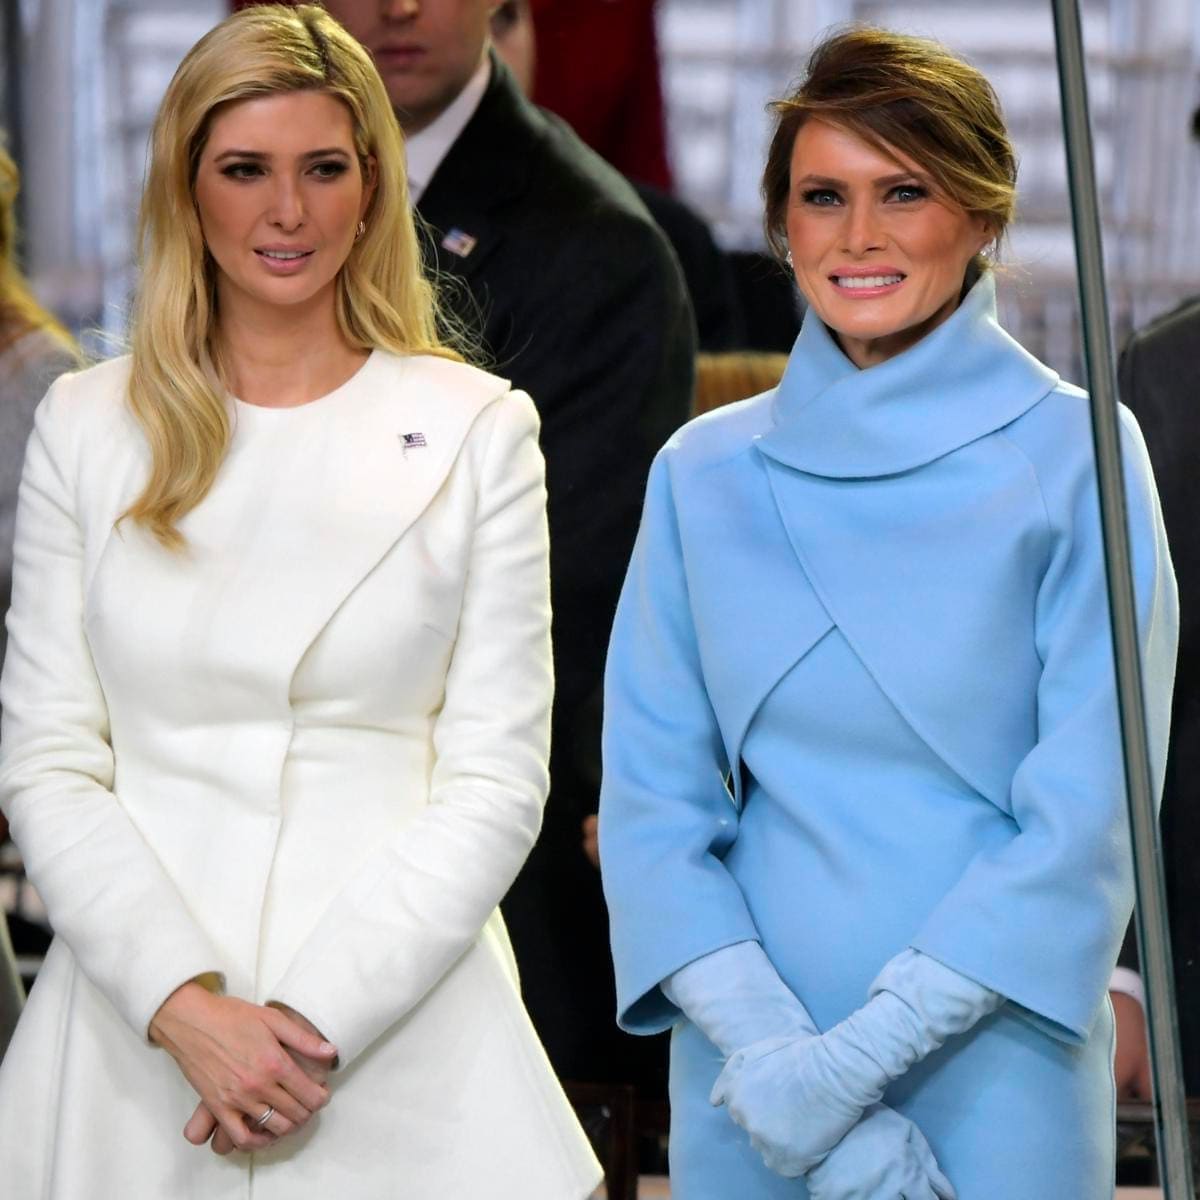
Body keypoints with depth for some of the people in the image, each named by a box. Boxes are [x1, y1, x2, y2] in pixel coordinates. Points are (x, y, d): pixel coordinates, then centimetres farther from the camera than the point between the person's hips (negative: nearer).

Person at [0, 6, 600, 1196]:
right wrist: (186, 1006, -12)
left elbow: (496, 781, -2)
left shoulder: (479, 430, 2)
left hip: (403, 1042, -1)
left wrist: (318, 1020, -12)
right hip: (134, 1041, 1)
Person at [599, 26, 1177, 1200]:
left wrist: (852, 1058, -15)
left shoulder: (1076, 455, -4)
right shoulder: (705, 476, 5)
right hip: (748, 1090, 3)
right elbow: (652, 804, 2)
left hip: (992, 1079, -2)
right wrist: (768, 1050, -13)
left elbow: (1087, 817, -9)